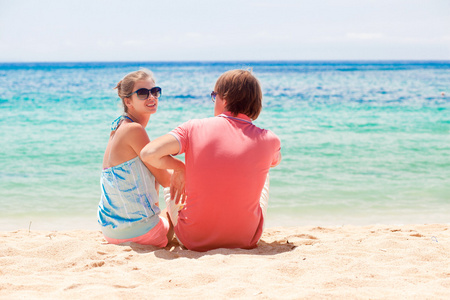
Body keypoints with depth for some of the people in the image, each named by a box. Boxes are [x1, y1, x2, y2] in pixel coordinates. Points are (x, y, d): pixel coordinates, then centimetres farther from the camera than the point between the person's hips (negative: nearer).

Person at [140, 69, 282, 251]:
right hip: (245, 241, 1)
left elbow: (149, 153, -22)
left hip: (193, 241, -1)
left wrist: (179, 168, -2)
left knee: (169, 177, 28)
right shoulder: (269, 141, -7)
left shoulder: (195, 129, -12)